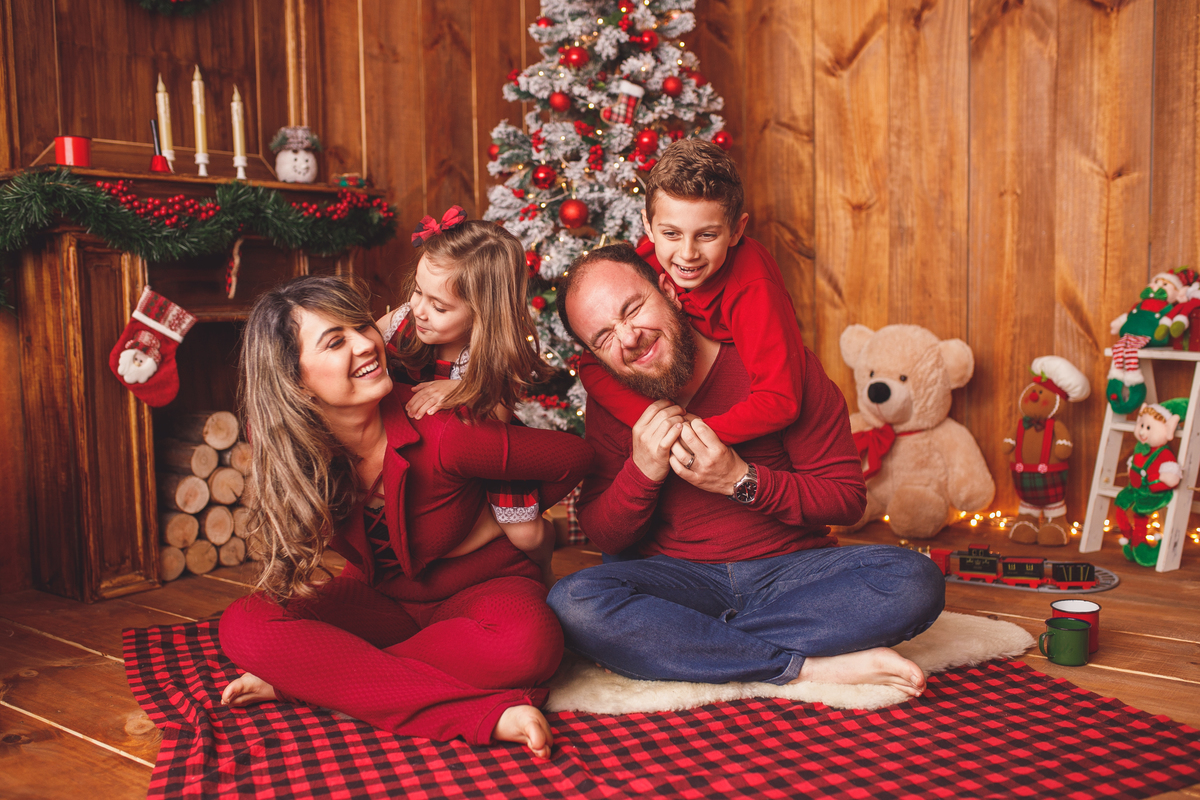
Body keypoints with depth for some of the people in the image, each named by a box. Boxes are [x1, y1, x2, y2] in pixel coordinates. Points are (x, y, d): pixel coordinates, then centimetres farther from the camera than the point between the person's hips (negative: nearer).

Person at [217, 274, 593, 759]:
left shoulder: (441, 434, -28)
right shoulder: (293, 445, -14)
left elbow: (573, 457, -14)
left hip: (480, 587, -3)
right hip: (380, 600, 4)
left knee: (527, 644, -38)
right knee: (244, 625, -23)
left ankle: (307, 678, -22)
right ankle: (484, 712, -32)